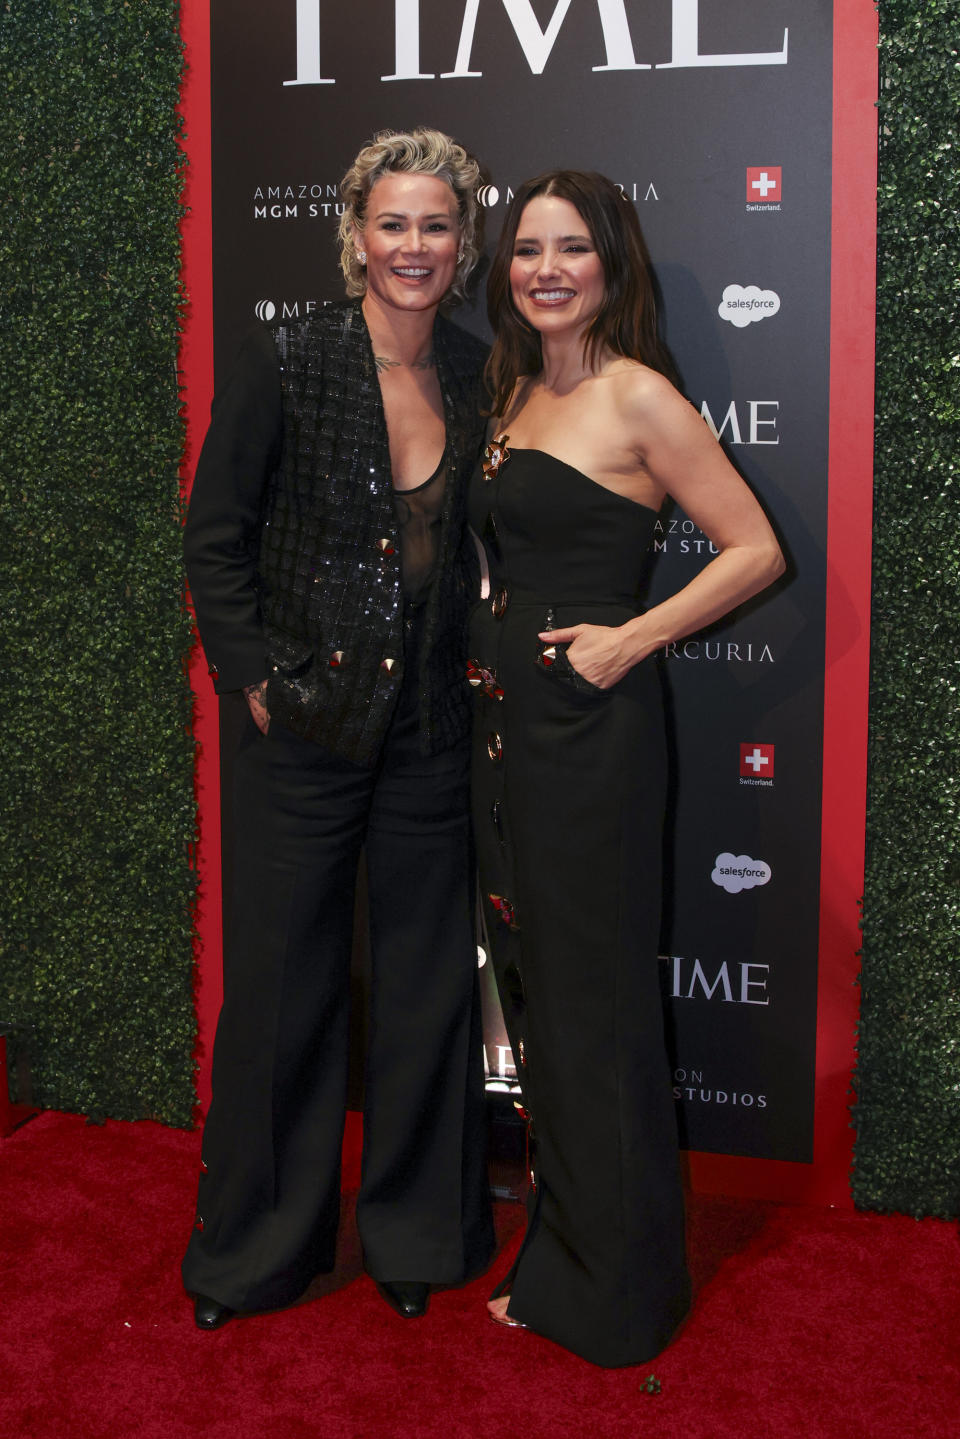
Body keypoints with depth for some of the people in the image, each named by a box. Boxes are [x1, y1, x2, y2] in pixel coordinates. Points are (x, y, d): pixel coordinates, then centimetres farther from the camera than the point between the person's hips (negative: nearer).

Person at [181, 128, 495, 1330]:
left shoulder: (479, 377, 3)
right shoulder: (285, 363, -8)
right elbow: (213, 539, -5)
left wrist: (480, 666, 3)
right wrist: (258, 676, -10)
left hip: (431, 734, 3)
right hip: (303, 731, -3)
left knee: (428, 983, 12)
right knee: (280, 983, 8)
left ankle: (414, 1232, 31)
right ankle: (254, 1244, 28)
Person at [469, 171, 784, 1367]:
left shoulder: (636, 396, -10)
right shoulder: (514, 393, 13)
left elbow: (756, 550, -10)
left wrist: (632, 638, -16)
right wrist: (492, 651, 7)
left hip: (589, 726, -8)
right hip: (505, 716, 8)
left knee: (592, 999, 2)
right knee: (530, 985, 16)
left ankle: (618, 1290, 19)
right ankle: (560, 1254, 34)